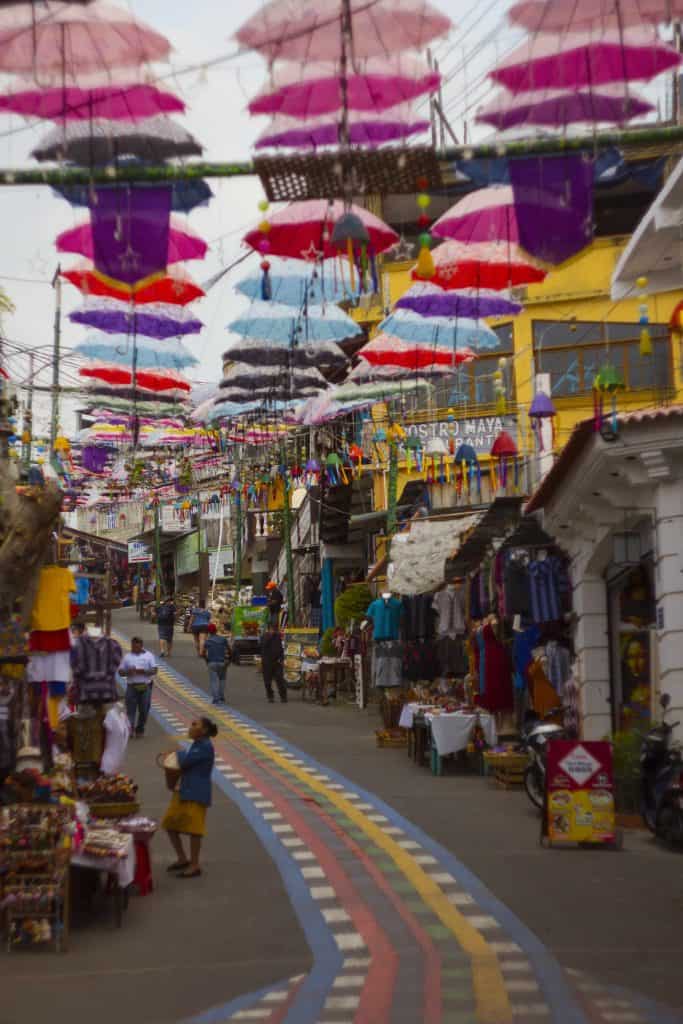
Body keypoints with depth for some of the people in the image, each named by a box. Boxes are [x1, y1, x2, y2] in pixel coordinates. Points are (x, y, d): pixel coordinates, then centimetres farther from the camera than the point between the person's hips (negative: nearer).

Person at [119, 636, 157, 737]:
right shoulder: (127, 657, 10)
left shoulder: (148, 656, 6)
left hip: (145, 686, 0)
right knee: (130, 708, -8)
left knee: (144, 709, 3)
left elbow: (154, 670, -1)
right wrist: (128, 672, -12)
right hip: (131, 686, 0)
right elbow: (120, 672, 9)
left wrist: (143, 671, -15)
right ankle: (129, 728, -12)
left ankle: (140, 729, 14)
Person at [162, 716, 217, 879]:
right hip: (183, 790, 10)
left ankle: (195, 866, 9)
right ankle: (182, 859, 26)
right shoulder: (197, 745, 14)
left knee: (193, 829, -3)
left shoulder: (205, 747, -16)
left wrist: (178, 753, 1)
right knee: (170, 824, 13)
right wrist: (175, 758, -2)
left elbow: (185, 761, -20)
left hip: (197, 793, -10)